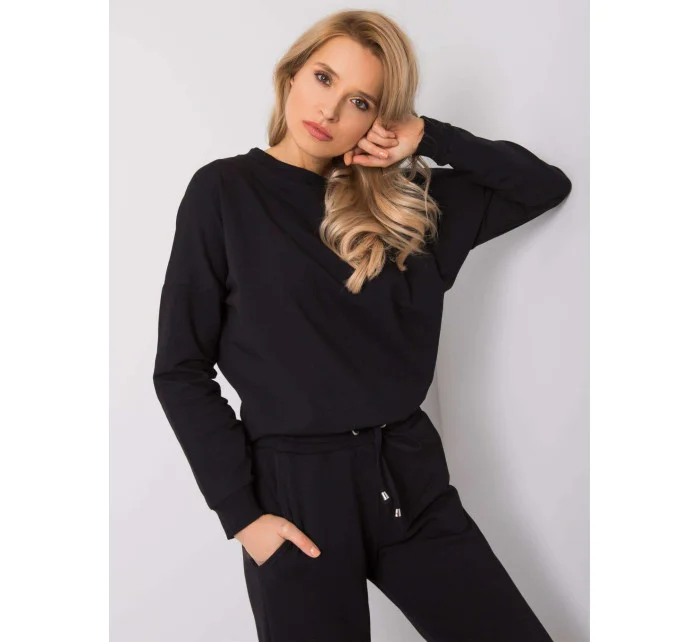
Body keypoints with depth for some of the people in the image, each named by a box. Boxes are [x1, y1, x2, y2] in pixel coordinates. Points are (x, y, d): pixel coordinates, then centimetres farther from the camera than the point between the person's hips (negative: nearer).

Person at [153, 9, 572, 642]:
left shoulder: (406, 201, 6)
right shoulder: (224, 191, -4)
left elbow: (548, 185, 10)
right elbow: (181, 369, -5)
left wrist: (433, 139, -2)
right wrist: (240, 511, -10)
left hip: (408, 476, 4)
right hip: (294, 487, -3)